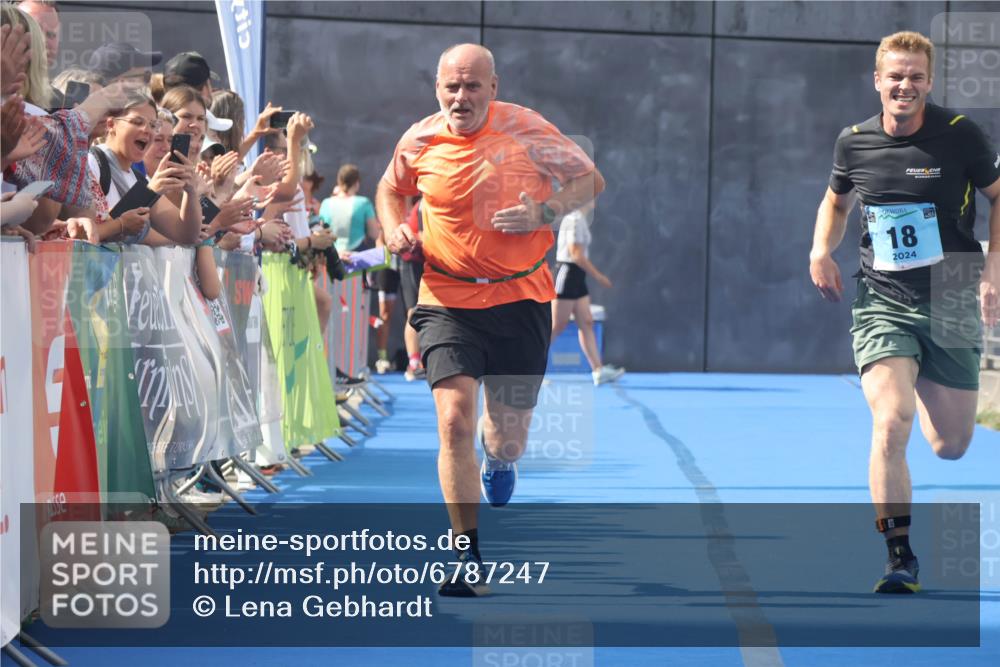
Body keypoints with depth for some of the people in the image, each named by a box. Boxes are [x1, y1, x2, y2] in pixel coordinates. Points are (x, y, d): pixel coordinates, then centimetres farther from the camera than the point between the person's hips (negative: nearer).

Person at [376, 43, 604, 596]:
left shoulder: (526, 130, -7)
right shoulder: (420, 141, -1)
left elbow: (590, 180, 2)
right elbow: (390, 187, 21)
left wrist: (543, 212, -16)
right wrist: (394, 228, -1)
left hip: (520, 301, 0)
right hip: (447, 302, 0)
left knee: (509, 437, 7)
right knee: (454, 422, -18)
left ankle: (498, 461, 50)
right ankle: (470, 561, -12)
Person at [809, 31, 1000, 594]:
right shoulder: (854, 142, 0)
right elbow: (837, 199, 20)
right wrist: (822, 251, 2)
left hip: (950, 307, 0)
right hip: (882, 306, 0)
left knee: (951, 447, 10)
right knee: (891, 425, -21)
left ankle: (924, 385, 47)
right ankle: (900, 558, -11)